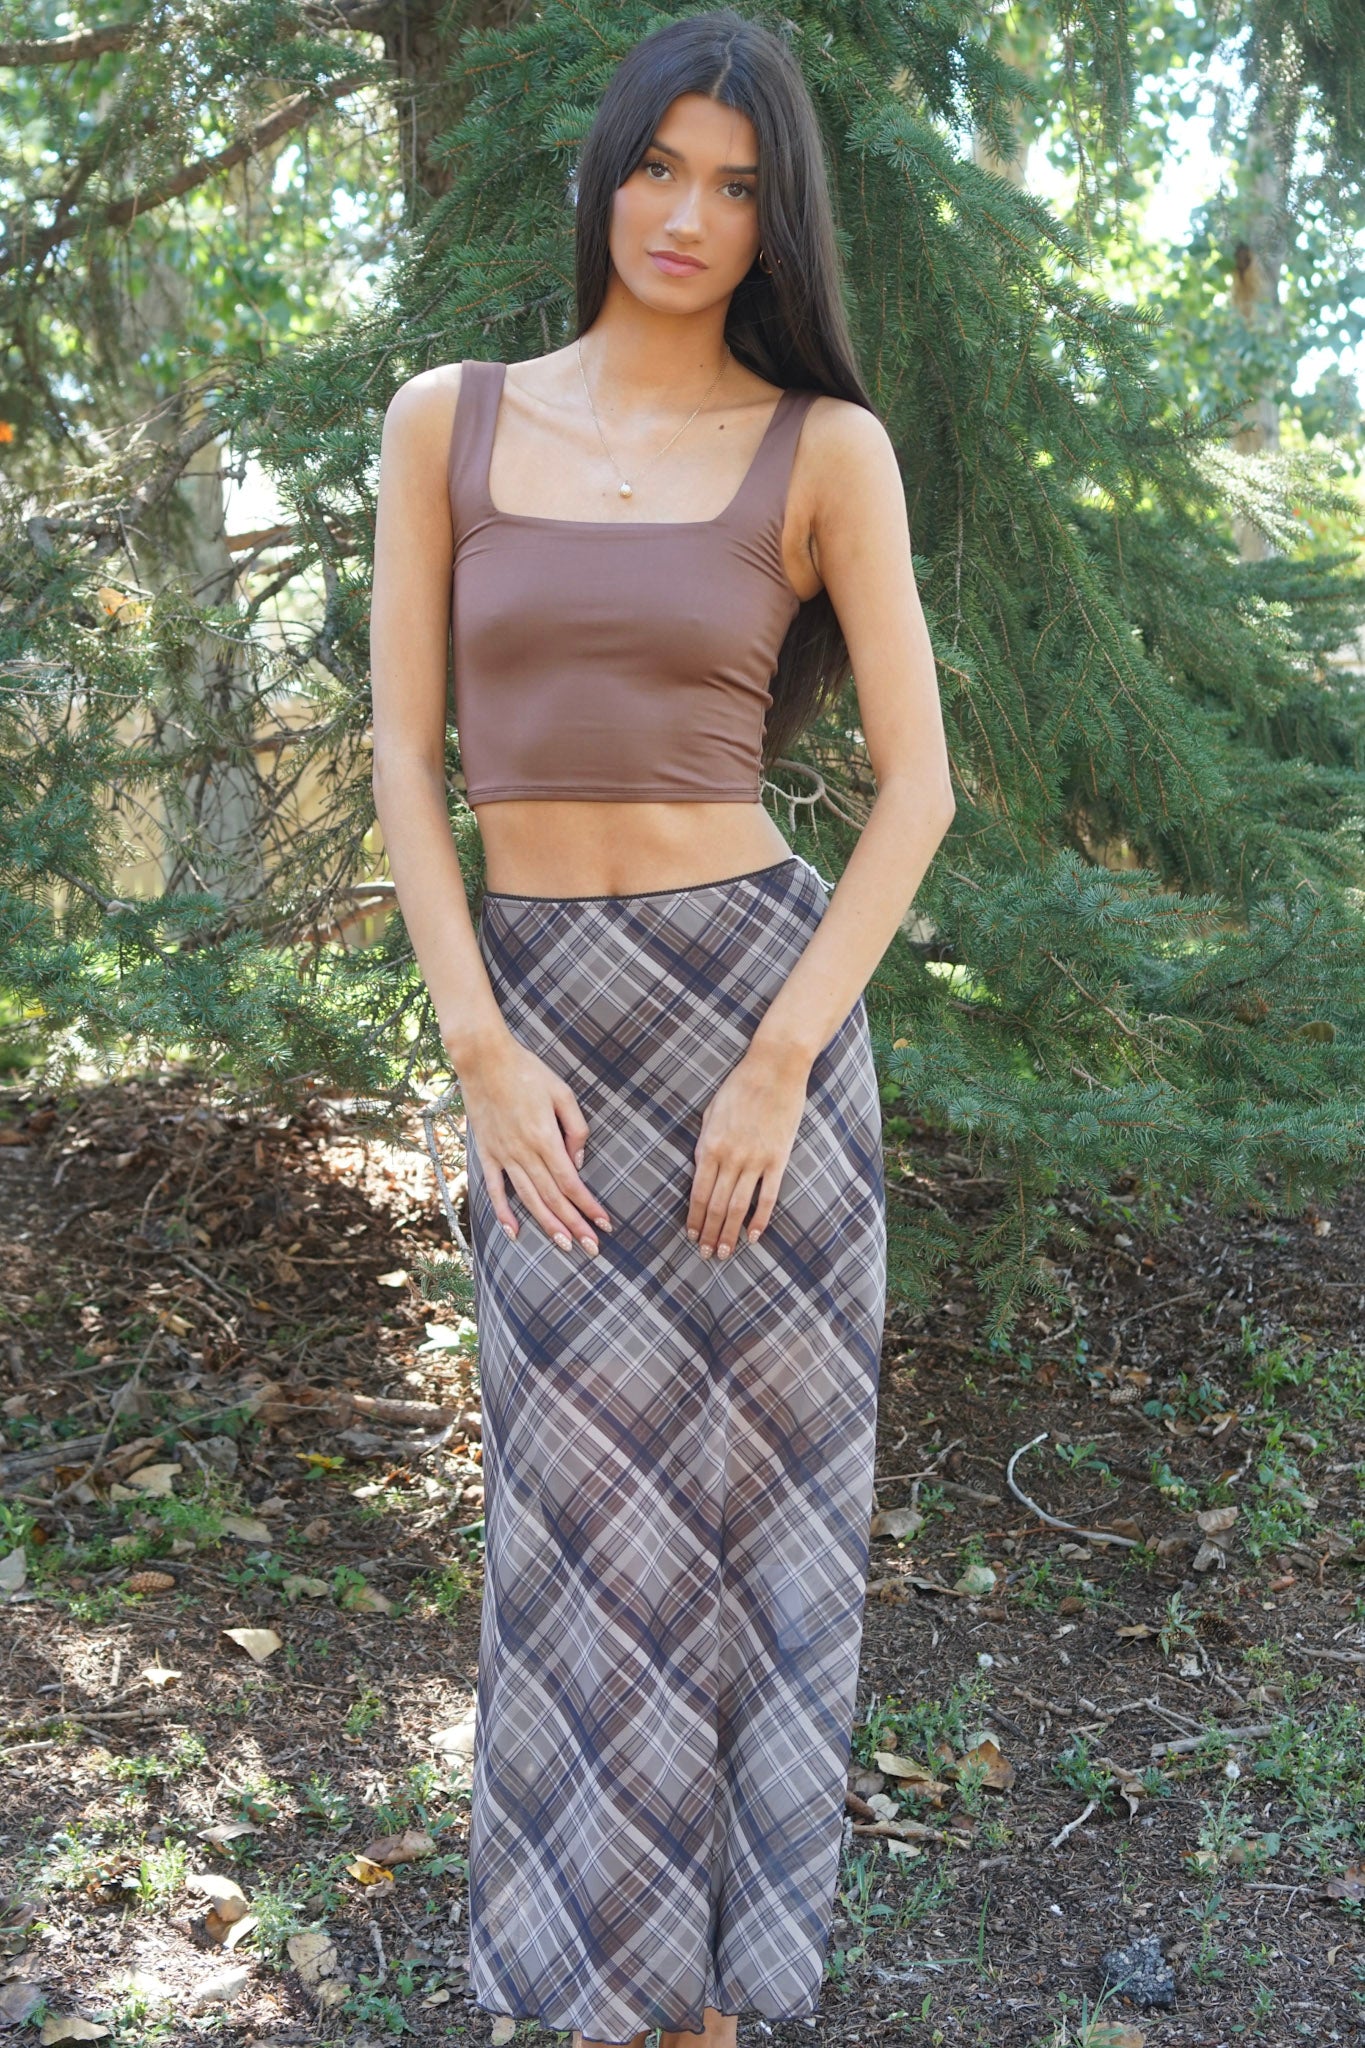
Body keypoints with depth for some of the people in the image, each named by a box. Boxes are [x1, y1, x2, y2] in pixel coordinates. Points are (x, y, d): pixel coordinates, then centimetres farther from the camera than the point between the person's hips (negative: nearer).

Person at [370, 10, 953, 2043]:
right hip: (544, 1017, 2)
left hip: (761, 991, -1)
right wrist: (482, 1055, -9)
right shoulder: (445, 421, 4)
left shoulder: (826, 449, -1)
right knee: (592, 1508, 3)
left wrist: (779, 1068, -12)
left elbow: (920, 779, -3)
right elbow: (403, 755, 0)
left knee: (736, 1496, 6)